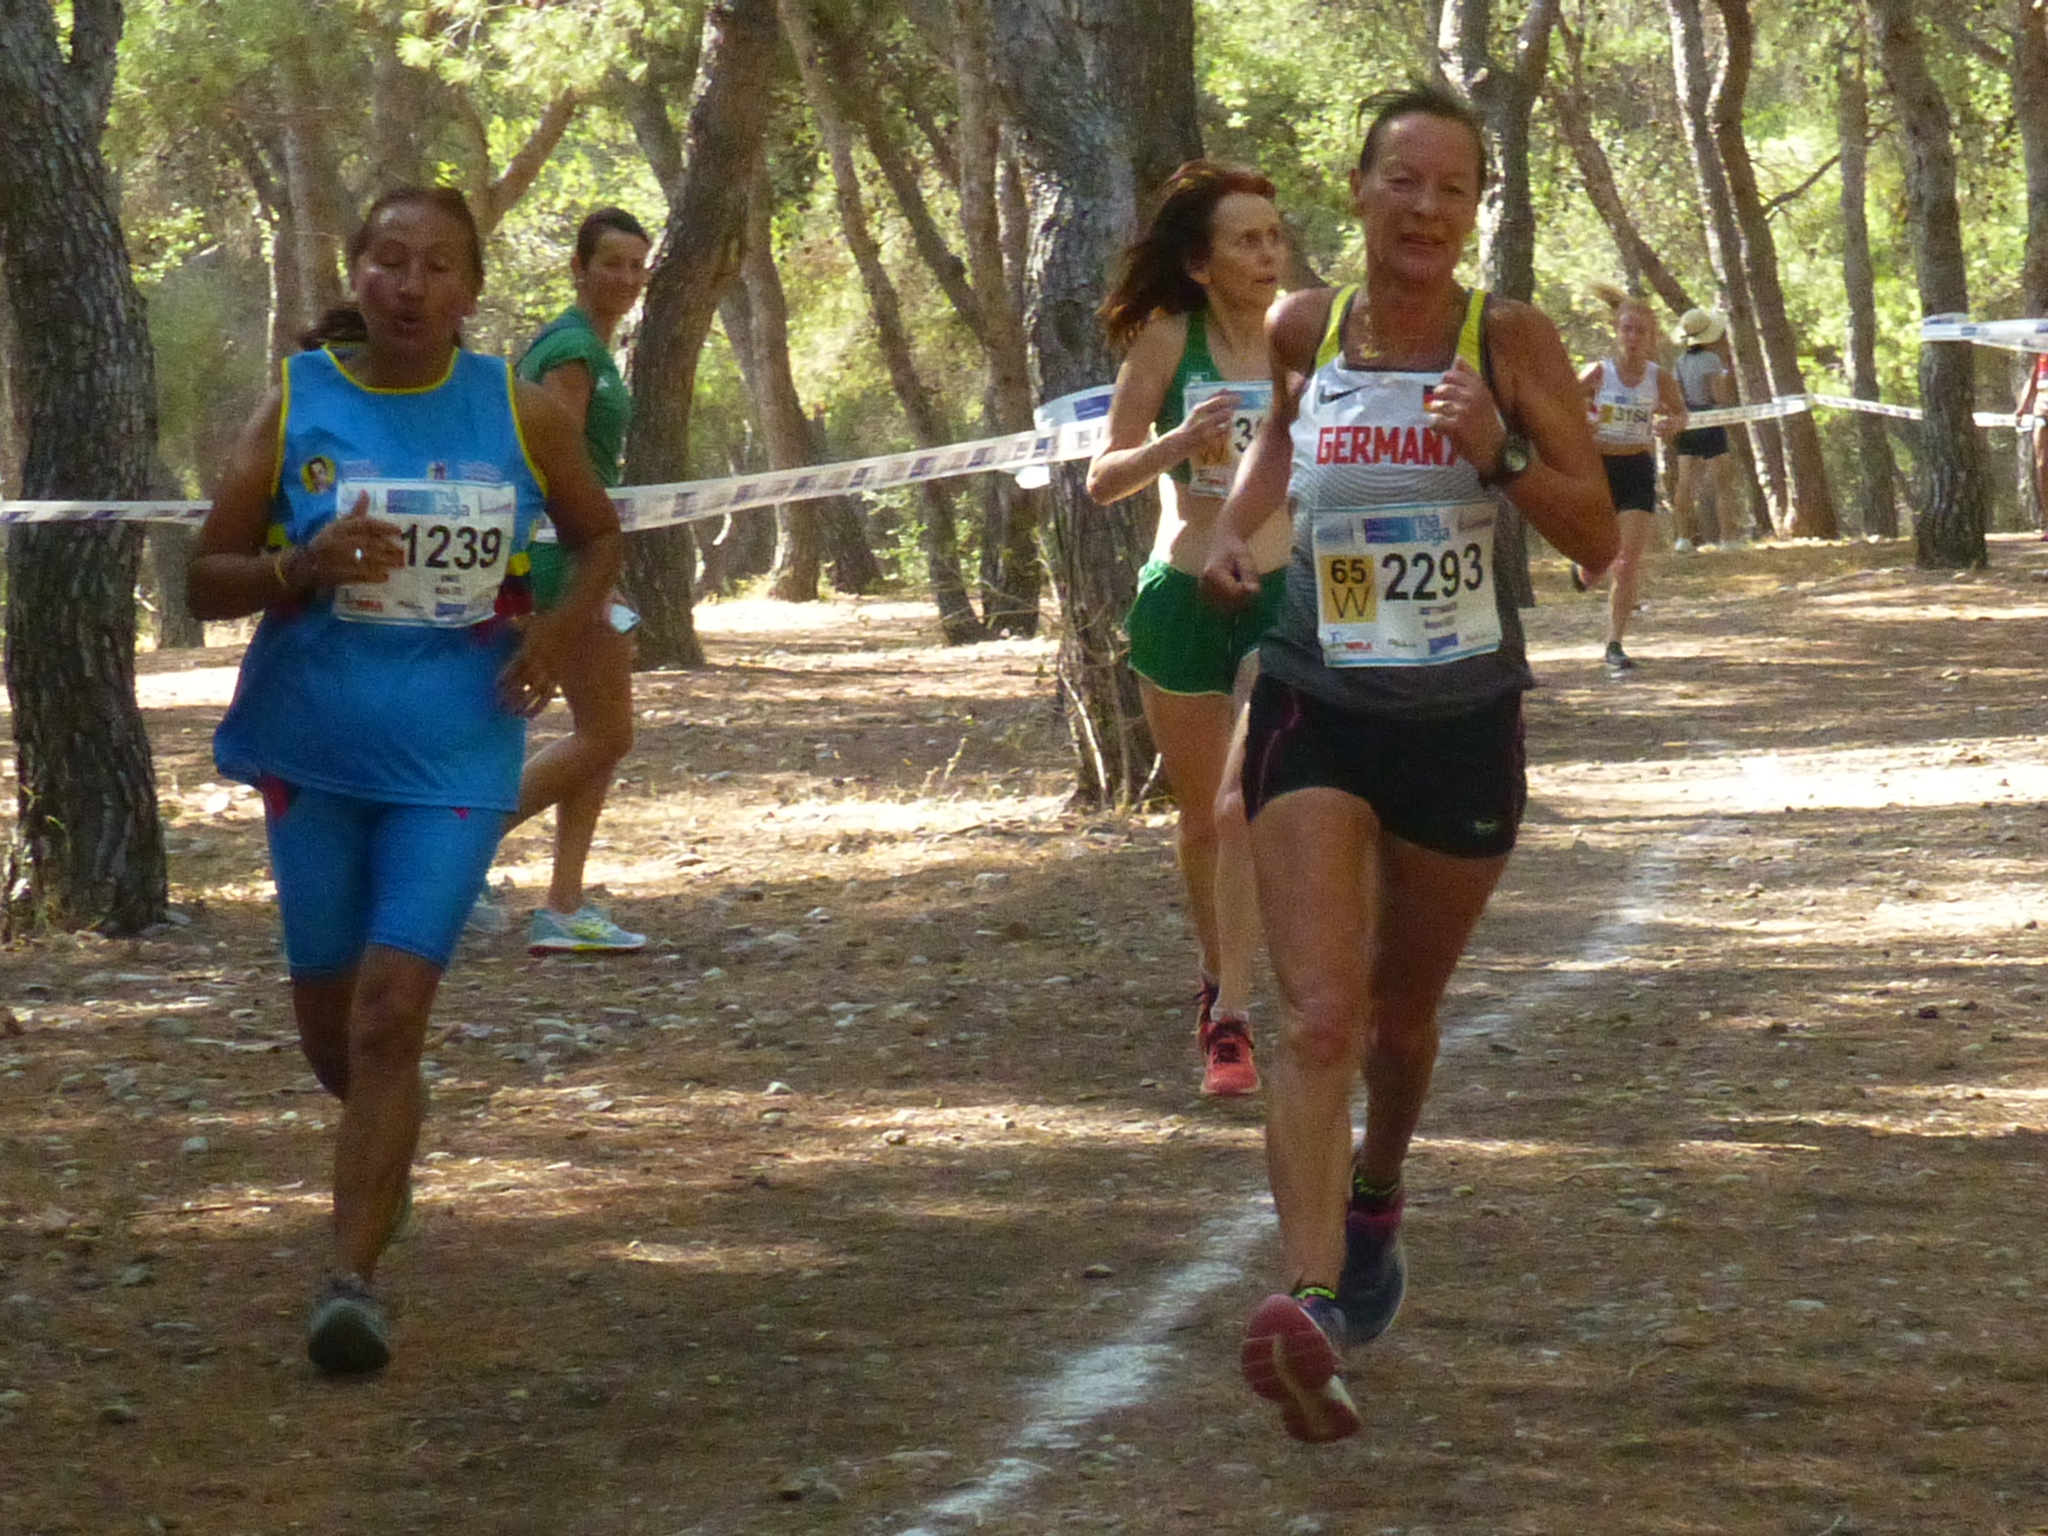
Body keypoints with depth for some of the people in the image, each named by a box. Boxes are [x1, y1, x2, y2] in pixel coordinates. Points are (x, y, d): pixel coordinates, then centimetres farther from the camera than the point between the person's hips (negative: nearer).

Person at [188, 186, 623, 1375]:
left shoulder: (520, 411, -1)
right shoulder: (297, 405, -2)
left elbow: (600, 533, 14)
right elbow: (208, 581, 0)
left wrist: (565, 628, -6)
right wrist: (304, 565, -21)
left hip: (455, 756, -2)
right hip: (316, 751, 2)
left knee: (390, 1011, -15)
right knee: (332, 1028, 11)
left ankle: (356, 1277, -12)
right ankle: (388, 1144, 45)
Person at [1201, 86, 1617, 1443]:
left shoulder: (1513, 343, -8)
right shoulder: (1303, 332, -2)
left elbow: (1597, 541, -9)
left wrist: (1501, 453, -25)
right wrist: (1235, 532, 6)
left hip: (1463, 721, 0)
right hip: (1318, 710, 0)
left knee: (1403, 1012, 20)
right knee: (1319, 1019, -18)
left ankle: (1375, 1199, 50)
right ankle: (1315, 1308, -32)